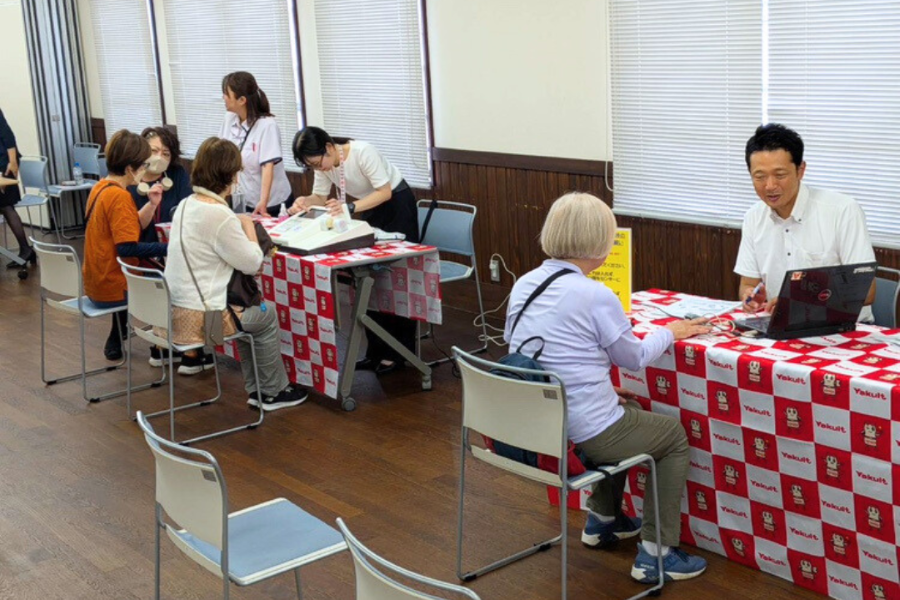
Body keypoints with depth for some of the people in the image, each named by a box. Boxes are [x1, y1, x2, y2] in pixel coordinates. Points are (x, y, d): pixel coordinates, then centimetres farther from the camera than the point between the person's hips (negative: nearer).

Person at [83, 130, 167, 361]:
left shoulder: (101, 187, 6)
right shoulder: (119, 196, -22)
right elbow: (128, 249, -29)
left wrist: (151, 204, 4)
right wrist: (167, 247, -26)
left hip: (96, 282, 9)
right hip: (113, 288, -9)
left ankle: (115, 342, 36)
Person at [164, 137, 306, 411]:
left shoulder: (186, 205, 5)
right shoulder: (219, 216, -23)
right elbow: (253, 263, -10)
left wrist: (238, 226, 7)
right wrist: (249, 227, 3)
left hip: (173, 311, 8)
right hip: (197, 319, -8)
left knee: (245, 311, 28)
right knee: (265, 317, 15)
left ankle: (256, 390, 32)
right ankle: (273, 392, 28)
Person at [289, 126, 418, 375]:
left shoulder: (362, 152, -29)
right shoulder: (324, 163, -9)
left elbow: (385, 192, -29)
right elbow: (320, 197, -1)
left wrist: (350, 207, -40)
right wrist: (304, 202, -24)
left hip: (397, 203, -7)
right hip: (371, 209, 7)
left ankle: (399, 352, 4)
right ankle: (377, 351, 11)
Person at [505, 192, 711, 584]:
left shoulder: (523, 285, 1)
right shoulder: (596, 296, -19)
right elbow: (634, 358, -4)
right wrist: (670, 332, 17)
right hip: (581, 435, -7)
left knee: (627, 415, 35)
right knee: (675, 434, 19)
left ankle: (603, 518, 44)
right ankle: (656, 554, 16)